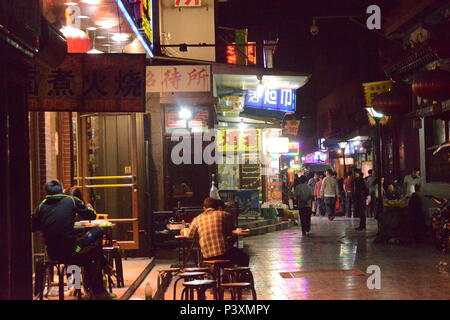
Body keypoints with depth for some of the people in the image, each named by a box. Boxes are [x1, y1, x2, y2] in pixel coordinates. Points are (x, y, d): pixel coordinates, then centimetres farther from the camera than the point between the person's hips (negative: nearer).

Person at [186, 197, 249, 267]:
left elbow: (190, 235, 21)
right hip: (224, 253, -3)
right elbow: (231, 229, 19)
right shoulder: (225, 215, 2)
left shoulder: (197, 219, 6)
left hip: (207, 257, 3)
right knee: (244, 258, 23)